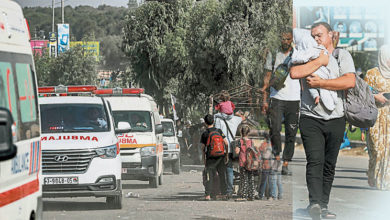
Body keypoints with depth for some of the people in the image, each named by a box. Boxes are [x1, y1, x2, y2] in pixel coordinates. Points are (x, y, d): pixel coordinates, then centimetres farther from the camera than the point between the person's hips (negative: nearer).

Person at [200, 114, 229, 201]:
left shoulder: (205, 134, -3)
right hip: (220, 157, 2)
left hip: (210, 158, -2)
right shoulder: (219, 131, 1)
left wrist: (204, 160, 9)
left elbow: (203, 149, 1)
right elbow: (226, 143, 0)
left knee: (209, 177, 0)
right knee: (222, 176, 8)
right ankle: (224, 194, 8)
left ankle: (207, 195, -6)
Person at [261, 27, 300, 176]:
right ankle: (277, 155, 5)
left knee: (291, 134, -1)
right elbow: (267, 78, 11)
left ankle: (286, 164, 5)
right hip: (276, 98, 0)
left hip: (294, 99, 0)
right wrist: (264, 100, 3)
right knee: (274, 129, -16)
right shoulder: (273, 54, 9)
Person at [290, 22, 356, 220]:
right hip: (310, 118, -1)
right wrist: (320, 61, -8)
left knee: (329, 165, 4)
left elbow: (350, 82, -8)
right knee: (315, 161, -16)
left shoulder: (342, 56, 8)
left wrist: (320, 83, -12)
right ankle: (315, 202, -27)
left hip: (336, 119, 1)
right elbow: (294, 73, -12)